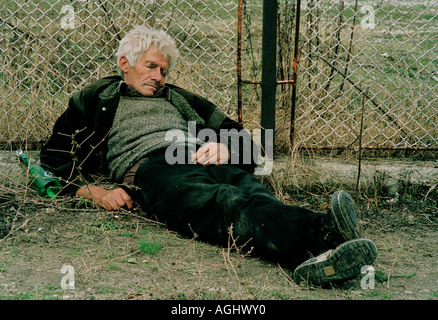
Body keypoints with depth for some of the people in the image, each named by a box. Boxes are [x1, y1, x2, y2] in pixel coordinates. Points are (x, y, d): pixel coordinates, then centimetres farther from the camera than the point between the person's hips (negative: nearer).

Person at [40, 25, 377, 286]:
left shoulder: (178, 98, 39)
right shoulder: (95, 99, 31)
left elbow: (238, 135, 31)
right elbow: (55, 158, 22)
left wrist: (224, 148, 3)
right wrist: (97, 193, 2)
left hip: (203, 157, 5)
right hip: (149, 165, -4)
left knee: (251, 194, -35)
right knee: (221, 202, -39)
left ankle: (315, 257, -66)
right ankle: (321, 232, -69)